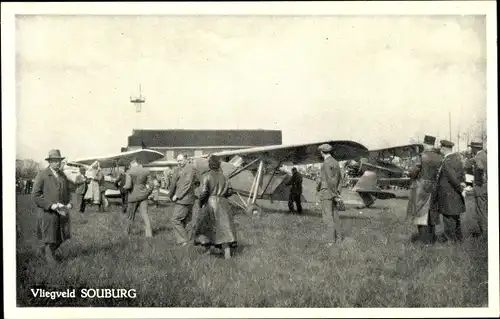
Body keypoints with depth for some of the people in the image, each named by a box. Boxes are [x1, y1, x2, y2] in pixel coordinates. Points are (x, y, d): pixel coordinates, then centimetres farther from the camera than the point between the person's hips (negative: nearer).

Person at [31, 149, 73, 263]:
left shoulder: (63, 176, 9)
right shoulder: (42, 175, -9)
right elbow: (35, 195, -12)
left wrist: (69, 204, -1)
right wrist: (51, 205, -20)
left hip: (62, 211, 6)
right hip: (47, 212, -5)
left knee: (63, 236, 8)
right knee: (49, 237, 5)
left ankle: (43, 250, 32)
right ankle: (49, 254, 30)